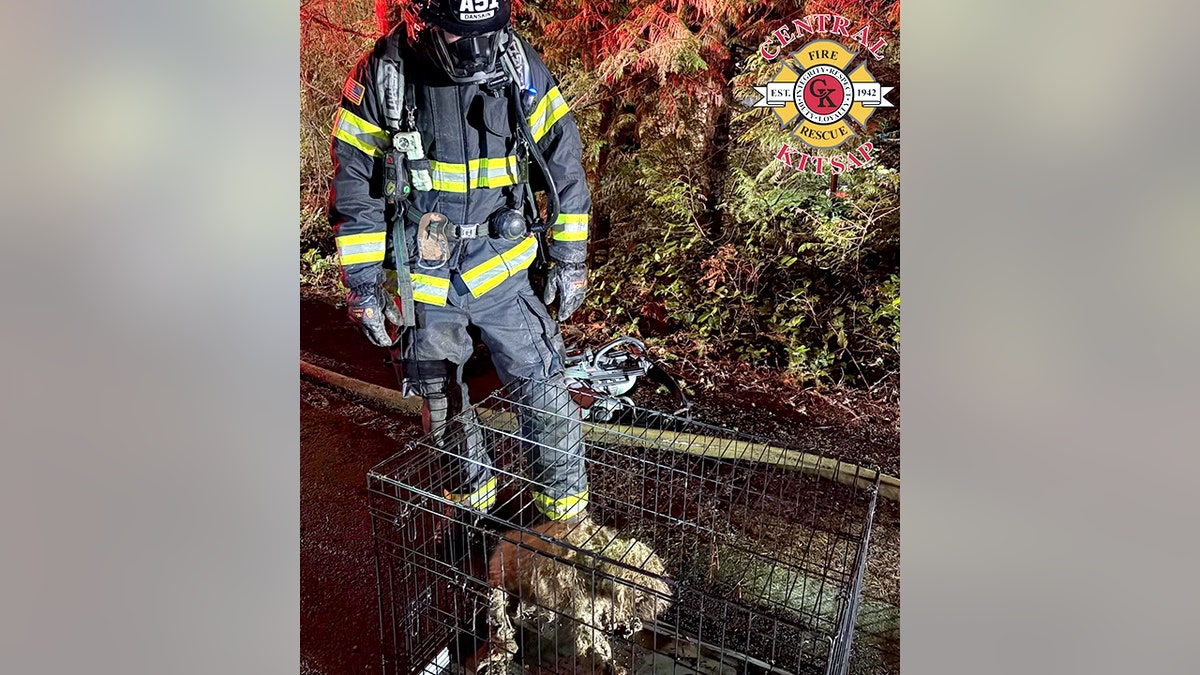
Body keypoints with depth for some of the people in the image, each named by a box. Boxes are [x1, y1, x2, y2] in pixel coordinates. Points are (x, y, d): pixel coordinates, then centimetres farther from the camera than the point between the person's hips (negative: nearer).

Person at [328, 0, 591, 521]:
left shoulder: (521, 67, -9)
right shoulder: (382, 76, -12)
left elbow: (563, 164, 0)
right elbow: (354, 190, -6)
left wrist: (568, 257, 1)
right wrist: (362, 285, -6)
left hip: (500, 267, 0)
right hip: (420, 278, 1)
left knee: (542, 391, 1)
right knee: (441, 400, 17)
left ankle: (567, 507, 22)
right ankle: (472, 489, 41)